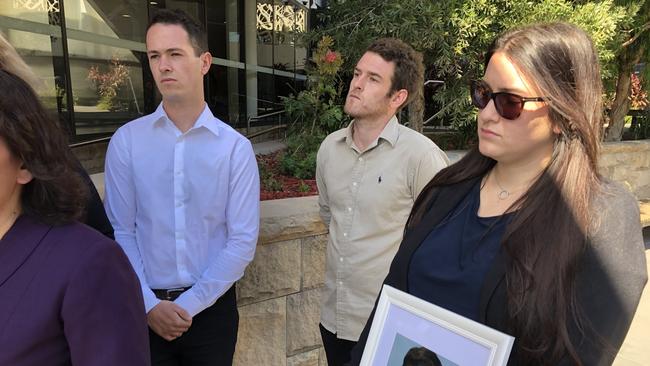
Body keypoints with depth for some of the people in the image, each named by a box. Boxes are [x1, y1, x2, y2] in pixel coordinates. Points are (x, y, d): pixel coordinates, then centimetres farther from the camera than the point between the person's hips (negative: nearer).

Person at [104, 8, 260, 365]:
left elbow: (243, 240, -9)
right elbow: (119, 231, -4)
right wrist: (148, 303, -11)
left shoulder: (236, 147, -8)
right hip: (145, 311, 1)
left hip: (212, 307, 0)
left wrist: (189, 305, -12)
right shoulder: (126, 141, -5)